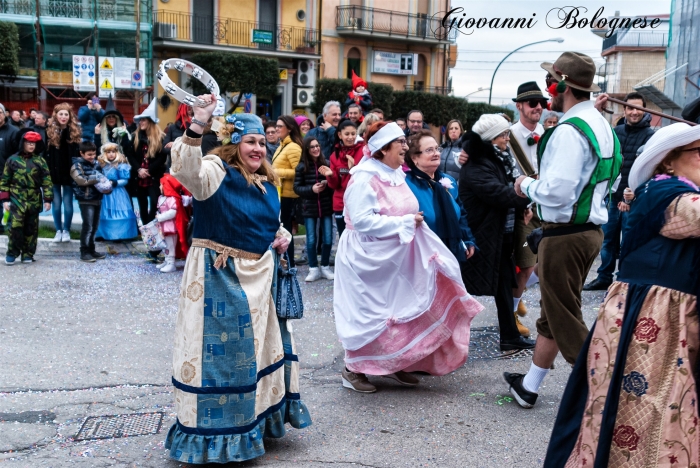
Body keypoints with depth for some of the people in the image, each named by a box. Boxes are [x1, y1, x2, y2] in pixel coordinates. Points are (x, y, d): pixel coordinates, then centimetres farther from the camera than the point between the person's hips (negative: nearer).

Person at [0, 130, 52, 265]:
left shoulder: (40, 161, 5)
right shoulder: (13, 160, 4)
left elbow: (47, 181, 3)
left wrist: (47, 199, -4)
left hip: (34, 200, 2)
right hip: (17, 199, -2)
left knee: (31, 228, 7)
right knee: (15, 226, -13)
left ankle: (28, 254, 17)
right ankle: (12, 253, 0)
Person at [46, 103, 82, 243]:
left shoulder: (75, 131, 1)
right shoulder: (50, 131, 1)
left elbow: (79, 153, 0)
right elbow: (44, 152, -2)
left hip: (69, 172, 0)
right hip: (54, 172, 1)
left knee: (68, 203, 4)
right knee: (56, 203, 6)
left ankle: (66, 230, 16)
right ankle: (58, 230, 17)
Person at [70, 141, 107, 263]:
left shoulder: (96, 164, 13)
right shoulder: (77, 165, -6)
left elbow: (102, 177, 21)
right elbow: (81, 180, -20)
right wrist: (96, 178, -16)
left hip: (97, 199, 7)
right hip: (86, 200, -7)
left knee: (95, 226, 12)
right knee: (88, 226, -8)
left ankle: (91, 250, 22)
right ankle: (84, 252, -2)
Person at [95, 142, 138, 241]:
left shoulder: (120, 165, -10)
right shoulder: (103, 165, 6)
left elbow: (125, 181, -10)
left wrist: (114, 183, -20)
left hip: (117, 194, -5)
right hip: (106, 193, 6)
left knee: (117, 213, -5)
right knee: (106, 213, 12)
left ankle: (118, 234, 0)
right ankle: (104, 234, 20)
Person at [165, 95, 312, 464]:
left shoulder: (267, 182, 11)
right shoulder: (216, 171, -11)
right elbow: (187, 170, -35)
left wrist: (282, 237, 4)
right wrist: (197, 126, -47)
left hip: (259, 276, 8)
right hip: (220, 276, -8)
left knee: (263, 345, 18)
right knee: (218, 349, -3)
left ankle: (259, 419, 37)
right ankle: (210, 436, 12)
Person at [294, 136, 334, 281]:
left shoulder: (327, 163, -3)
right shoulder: (301, 166, -2)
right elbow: (296, 188, -1)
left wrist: (327, 183, -18)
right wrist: (311, 189, -15)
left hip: (326, 207, 0)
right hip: (309, 208, 0)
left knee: (327, 239, 5)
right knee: (311, 240, 4)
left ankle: (325, 267, 21)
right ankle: (313, 269, 15)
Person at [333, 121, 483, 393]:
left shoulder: (397, 174, 7)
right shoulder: (364, 178, -19)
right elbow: (362, 220, -27)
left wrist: (413, 221, -2)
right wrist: (405, 222, -22)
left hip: (395, 257, 8)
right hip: (368, 258, -8)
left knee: (401, 310, 12)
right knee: (368, 313, 0)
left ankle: (393, 366, 26)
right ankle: (353, 369, 16)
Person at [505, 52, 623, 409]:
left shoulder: (569, 131, -20)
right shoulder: (601, 125, 12)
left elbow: (556, 191, -27)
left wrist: (527, 185, -7)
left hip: (566, 235, -11)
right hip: (591, 228, 11)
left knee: (565, 320, 0)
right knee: (552, 313, 20)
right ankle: (528, 386, 34)